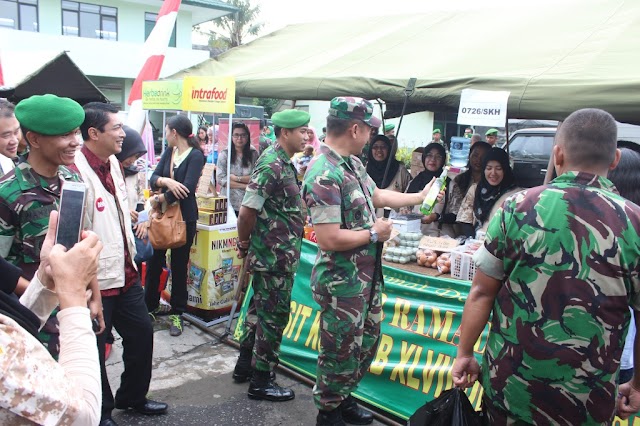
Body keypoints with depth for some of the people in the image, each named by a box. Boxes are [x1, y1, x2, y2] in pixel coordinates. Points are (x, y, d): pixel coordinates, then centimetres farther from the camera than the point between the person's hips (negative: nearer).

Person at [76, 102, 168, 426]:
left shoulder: (112, 162, 8)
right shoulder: (75, 171, -22)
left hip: (126, 272, 9)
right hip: (95, 281, -9)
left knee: (141, 333, 19)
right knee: (95, 347, 10)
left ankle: (132, 396, 40)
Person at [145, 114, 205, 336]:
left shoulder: (195, 155, -9)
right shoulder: (168, 152, 10)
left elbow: (188, 188, -21)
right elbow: (154, 179, 1)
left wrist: (159, 199, -13)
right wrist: (167, 181, -20)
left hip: (184, 217, -6)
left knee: (179, 265, 4)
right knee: (154, 261, 10)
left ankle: (177, 313, 17)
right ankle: (149, 306, 27)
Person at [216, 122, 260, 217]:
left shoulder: (254, 155, 4)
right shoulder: (224, 154, 1)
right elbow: (220, 179, -6)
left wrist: (237, 178, -9)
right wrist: (245, 186, -8)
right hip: (229, 203, -1)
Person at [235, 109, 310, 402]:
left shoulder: (282, 162, 11)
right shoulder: (272, 165, -21)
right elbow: (247, 212, -24)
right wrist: (244, 242, -8)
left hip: (278, 254, 10)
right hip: (274, 256, -10)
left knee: (263, 309, 21)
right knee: (274, 315, 3)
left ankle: (246, 361, 38)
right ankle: (261, 381, 17)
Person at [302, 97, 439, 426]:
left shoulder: (352, 163, 5)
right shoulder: (324, 175, -26)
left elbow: (376, 195, 23)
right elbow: (329, 239, -31)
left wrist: (420, 197, 27)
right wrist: (374, 233, -16)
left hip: (367, 275, 10)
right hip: (342, 282, -10)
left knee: (367, 341, 24)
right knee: (341, 352, 8)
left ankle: (344, 399, 44)